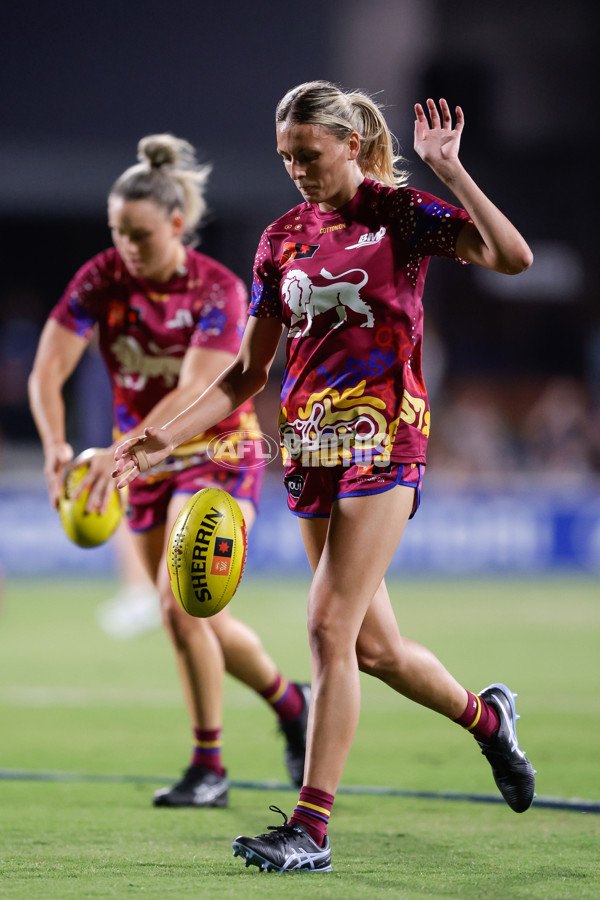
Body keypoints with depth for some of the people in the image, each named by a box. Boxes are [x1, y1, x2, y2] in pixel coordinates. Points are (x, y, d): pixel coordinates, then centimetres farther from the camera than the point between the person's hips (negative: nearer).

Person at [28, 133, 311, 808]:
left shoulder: (219, 291, -19)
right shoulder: (101, 280, -10)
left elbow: (192, 393, -30)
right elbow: (47, 371, -18)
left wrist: (122, 453, -43)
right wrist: (56, 446, -37)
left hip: (218, 455, -5)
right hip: (146, 462, 5)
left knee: (179, 602, -20)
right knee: (204, 622, 10)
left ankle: (208, 765, -7)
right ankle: (287, 700, 34)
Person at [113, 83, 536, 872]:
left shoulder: (401, 213, -3)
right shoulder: (284, 236, 11)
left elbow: (513, 257, -18)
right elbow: (248, 374, 14)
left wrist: (449, 167, -21)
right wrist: (166, 438, 5)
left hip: (383, 440, -6)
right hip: (309, 448, 6)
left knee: (330, 631, -13)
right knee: (374, 647, 10)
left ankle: (311, 829, -11)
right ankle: (487, 717, 38)